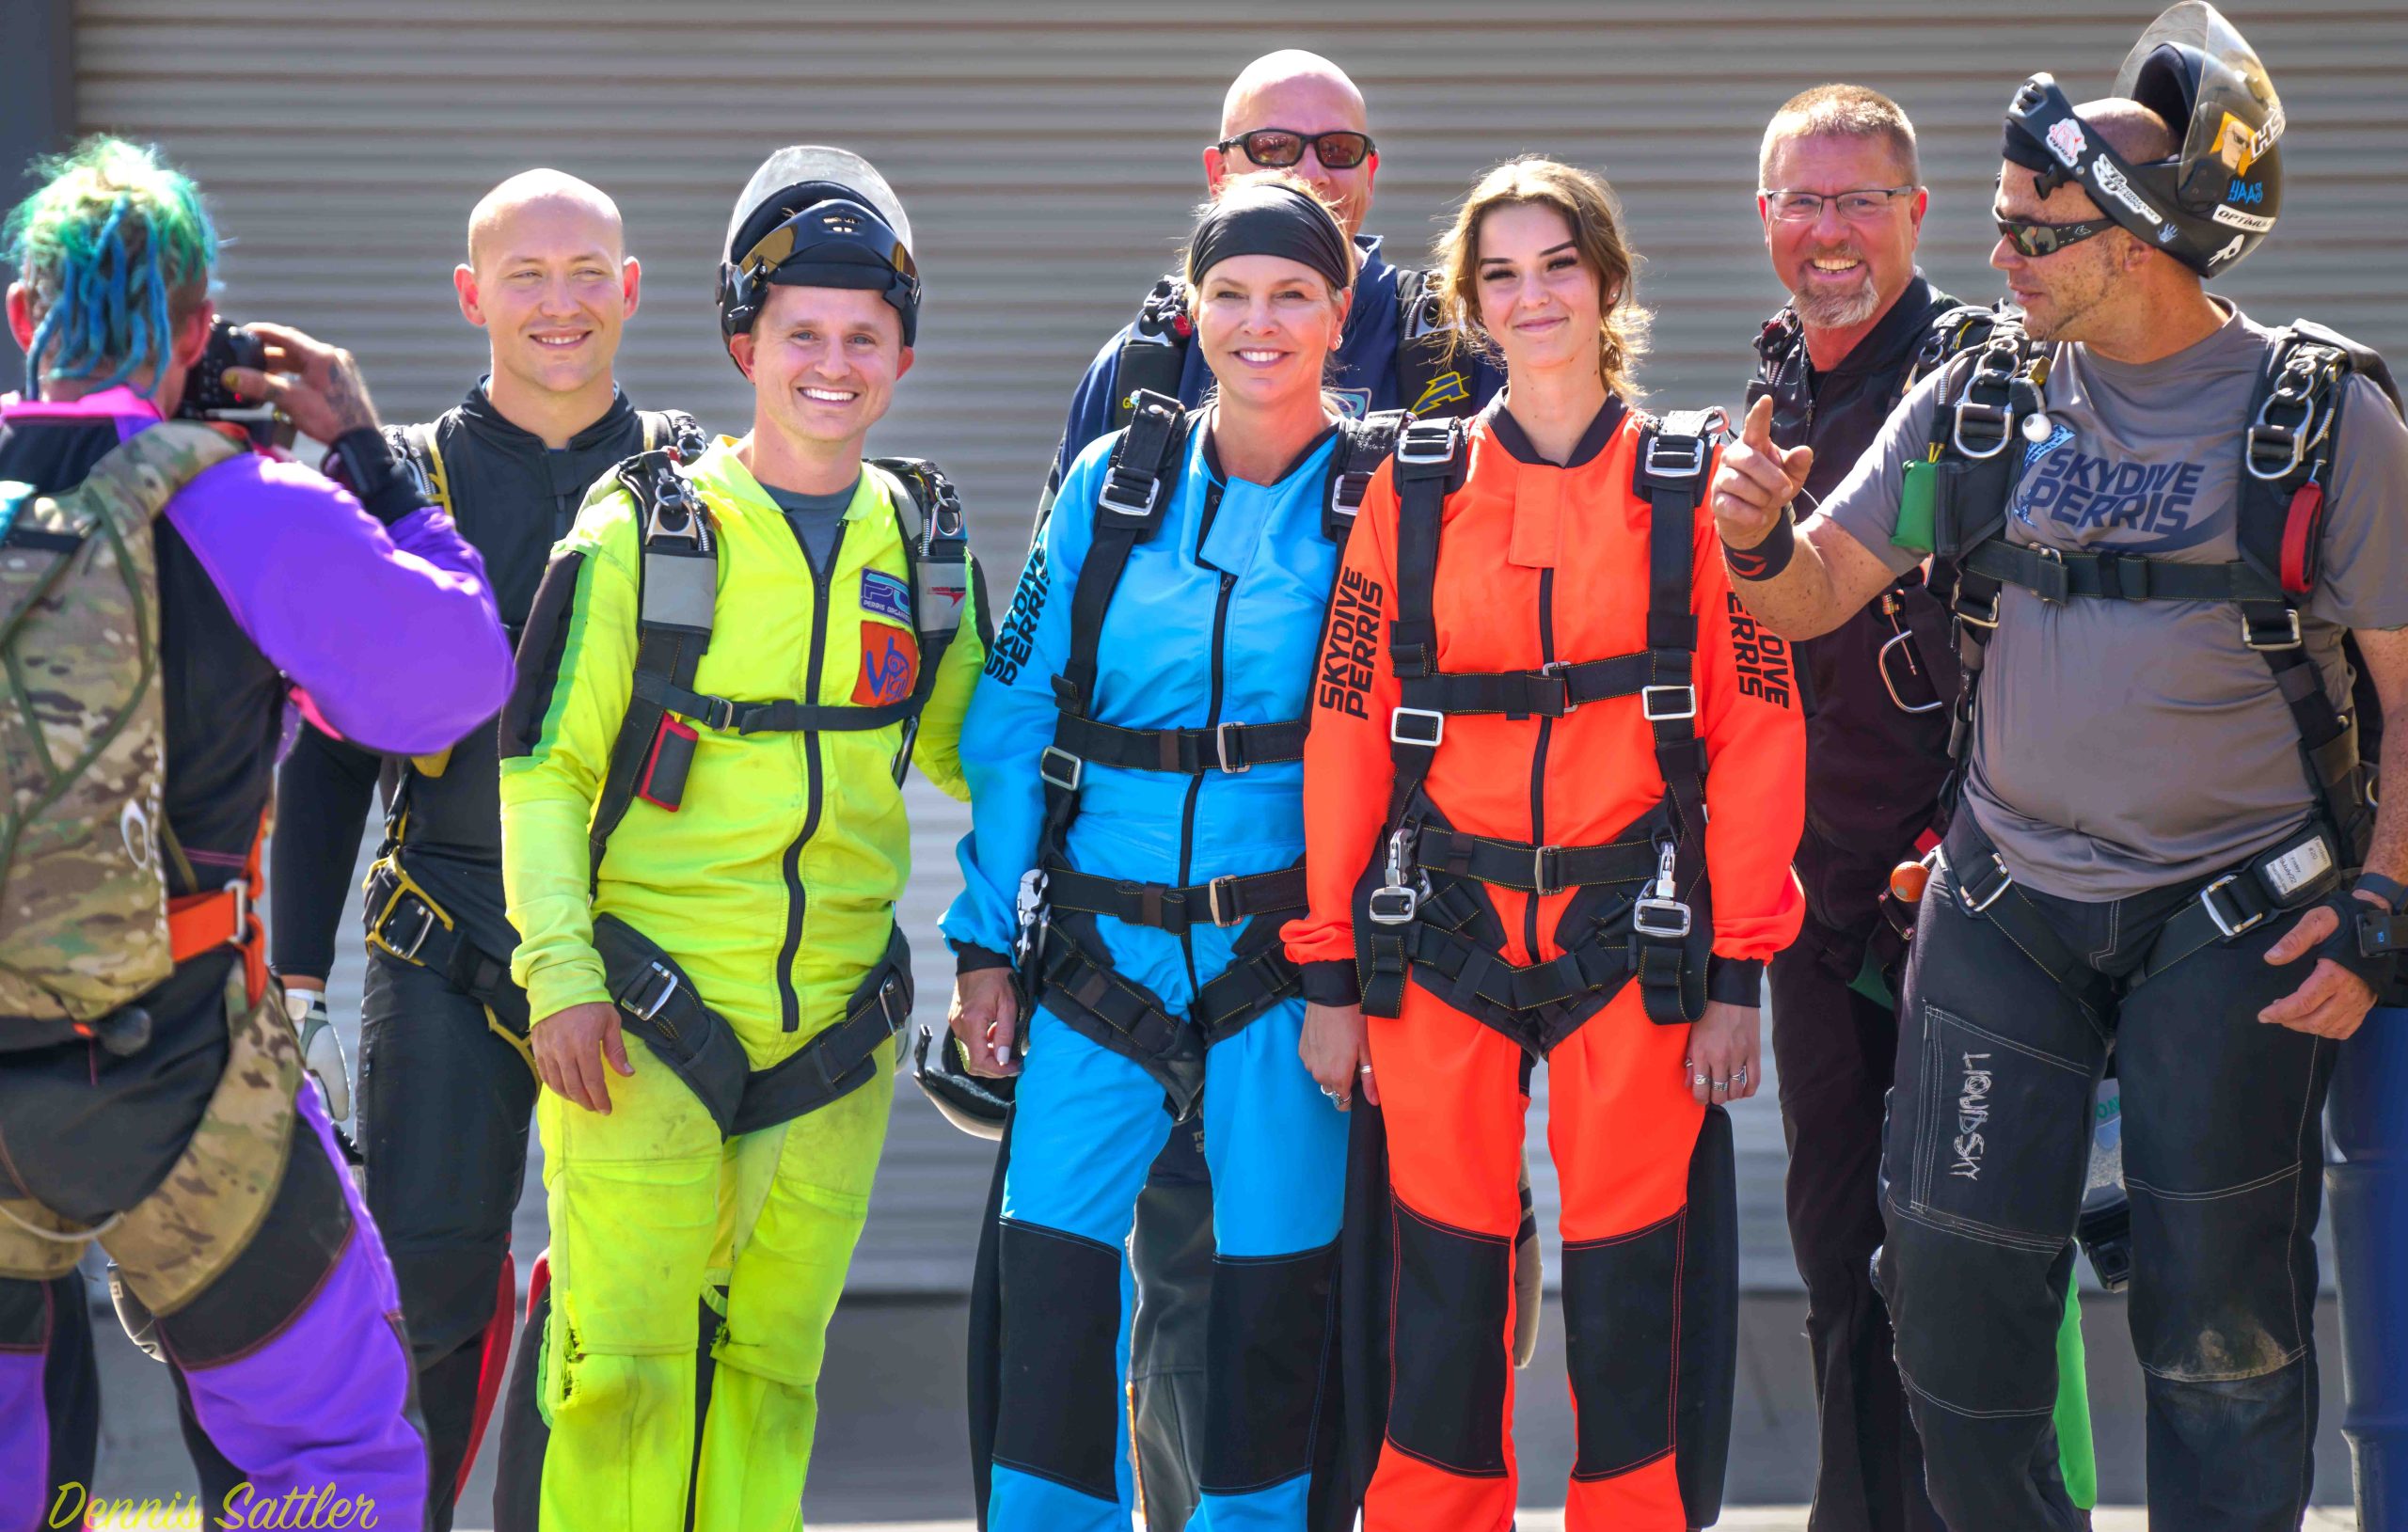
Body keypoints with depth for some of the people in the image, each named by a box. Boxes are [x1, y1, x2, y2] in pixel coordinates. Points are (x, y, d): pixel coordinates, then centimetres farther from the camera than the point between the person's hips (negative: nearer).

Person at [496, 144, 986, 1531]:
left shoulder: (926, 546, 8)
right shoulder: (643, 533, -4)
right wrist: (561, 970, -10)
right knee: (623, 1366, -8)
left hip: (835, 1025, 4)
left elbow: (972, 749, 22)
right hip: (646, 1020, -4)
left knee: (775, 1364, 10)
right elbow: (545, 766, -2)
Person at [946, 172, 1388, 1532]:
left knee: (1274, 1294, 2)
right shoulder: (1114, 482, 7)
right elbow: (1017, 718, 9)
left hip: (1284, 947, -2)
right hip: (1101, 946, 2)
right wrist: (989, 937, 5)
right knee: (1049, 1278, -4)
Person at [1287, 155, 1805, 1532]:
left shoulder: (1693, 482, 3)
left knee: (1632, 1288, 1)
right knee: (1445, 1288, 3)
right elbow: (1347, 731, 5)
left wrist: (1738, 971, -5)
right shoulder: (1414, 487, 6)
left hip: (1632, 931, -1)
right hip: (1444, 936, 1)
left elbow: (1757, 731, 0)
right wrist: (1332, 971, 1)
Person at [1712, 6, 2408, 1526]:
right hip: (2008, 905, 3)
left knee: (2223, 1314, 3)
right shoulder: (1982, 403, 3)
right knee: (1954, 1273, 3)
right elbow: (1816, 598, 7)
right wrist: (1762, 541, -15)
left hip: (2235, 922, -3)